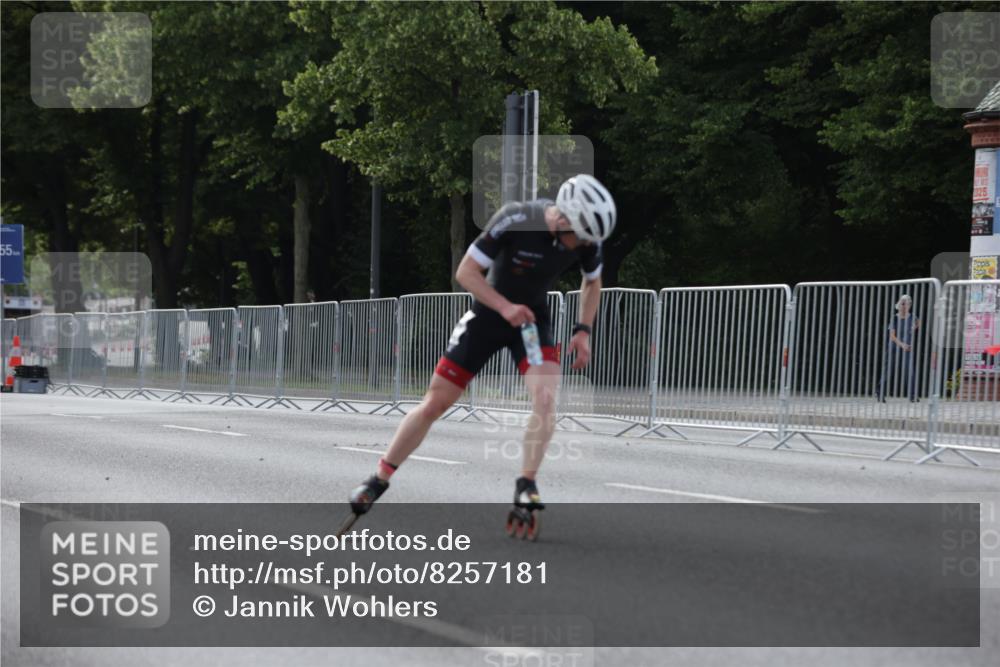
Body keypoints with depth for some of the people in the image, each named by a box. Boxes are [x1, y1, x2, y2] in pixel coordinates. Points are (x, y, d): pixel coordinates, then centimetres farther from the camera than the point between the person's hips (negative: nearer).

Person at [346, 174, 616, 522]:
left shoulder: (587, 238, -16)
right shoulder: (515, 219, -28)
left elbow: (592, 283, 7)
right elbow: (466, 272, -21)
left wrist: (583, 330, -6)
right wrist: (506, 306, -32)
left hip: (533, 316, 2)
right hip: (489, 312, -2)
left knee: (545, 398, -24)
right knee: (434, 404, 1)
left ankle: (526, 485, -10)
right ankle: (379, 479, 15)